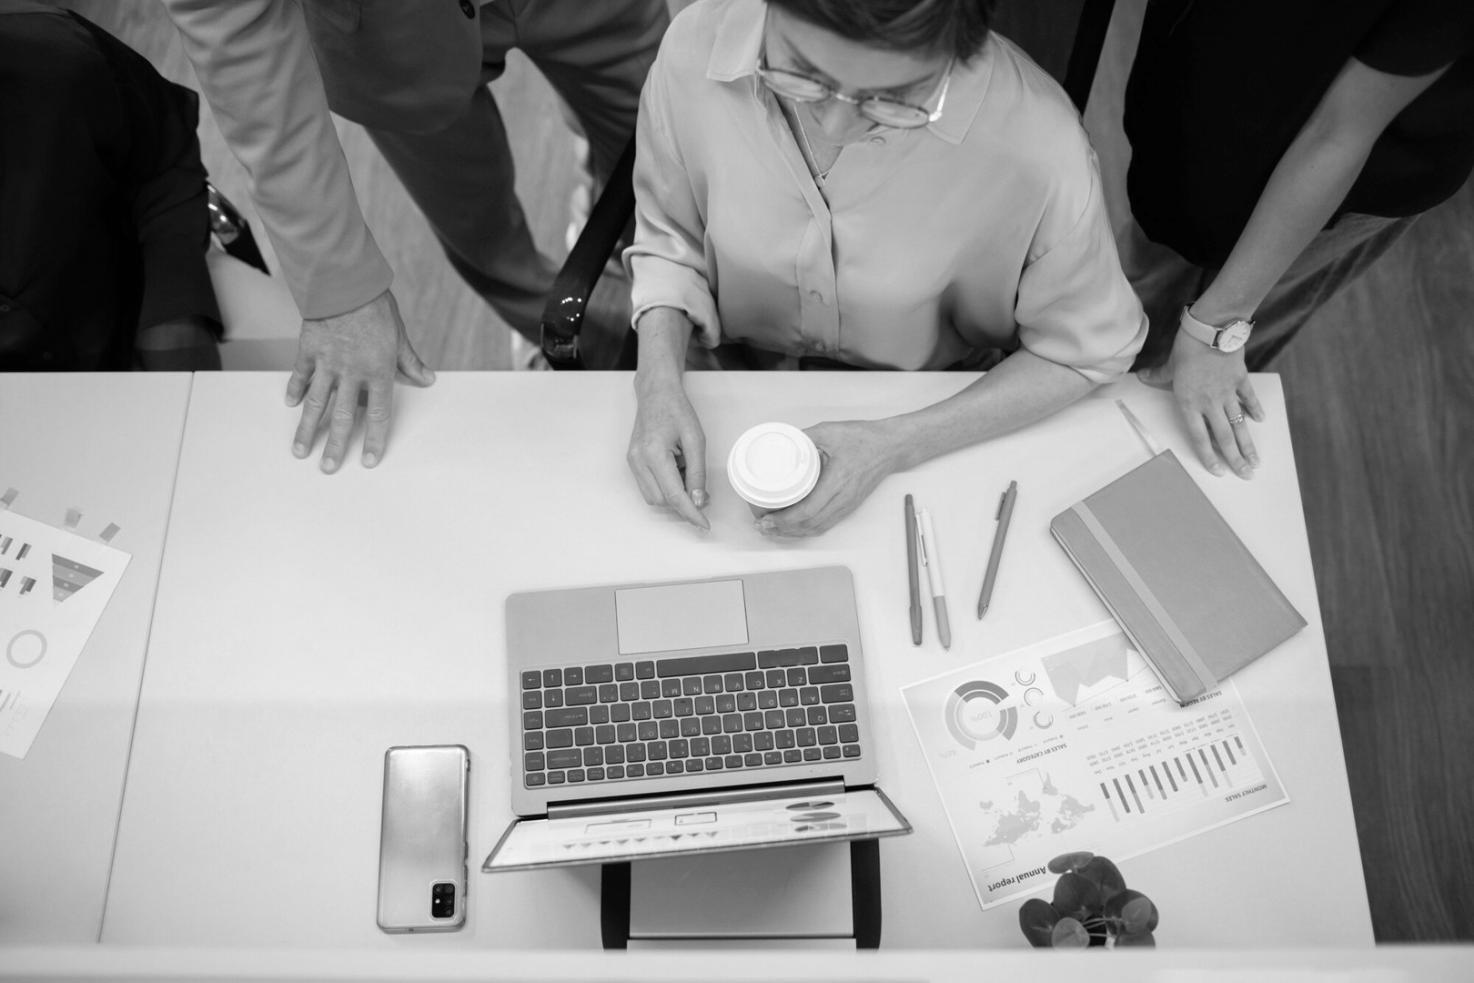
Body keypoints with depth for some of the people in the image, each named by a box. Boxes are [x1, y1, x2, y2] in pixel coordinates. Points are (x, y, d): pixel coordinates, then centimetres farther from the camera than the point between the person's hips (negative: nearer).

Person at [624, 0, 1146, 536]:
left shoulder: (1035, 140, -30)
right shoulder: (695, 47, -22)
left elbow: (1087, 350, -13)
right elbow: (668, 241, -2)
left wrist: (897, 445, -21)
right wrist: (660, 385, -19)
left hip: (929, 415, -1)